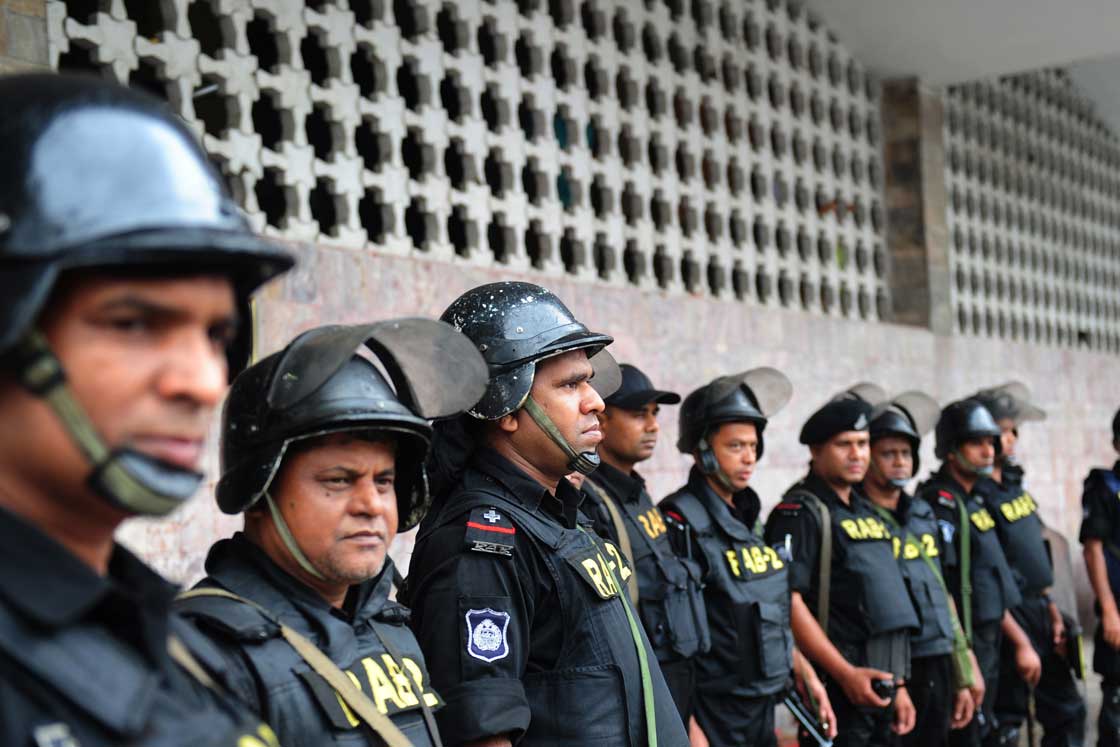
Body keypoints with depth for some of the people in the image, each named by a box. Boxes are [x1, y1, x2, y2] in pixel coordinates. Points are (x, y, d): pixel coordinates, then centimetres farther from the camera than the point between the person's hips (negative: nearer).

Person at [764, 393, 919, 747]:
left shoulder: (867, 512, 17)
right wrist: (846, 674, -21)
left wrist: (899, 685, 18)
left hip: (880, 689, 8)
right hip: (838, 688, -8)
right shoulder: (800, 513, -9)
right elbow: (789, 601, -19)